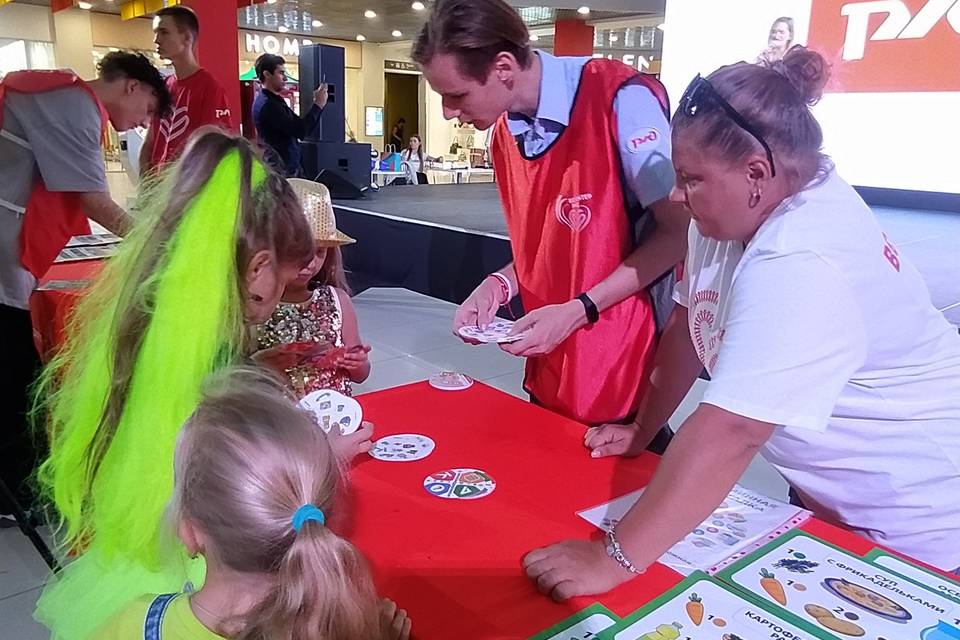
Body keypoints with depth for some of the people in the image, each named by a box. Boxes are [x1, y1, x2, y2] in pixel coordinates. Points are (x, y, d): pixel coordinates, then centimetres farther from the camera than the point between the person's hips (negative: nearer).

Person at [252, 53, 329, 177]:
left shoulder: (275, 101, 15)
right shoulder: (267, 104, -17)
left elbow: (303, 129, 16)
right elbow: (300, 132, -23)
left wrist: (317, 104, 4)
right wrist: (318, 105, -14)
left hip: (288, 168, 10)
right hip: (279, 170, -10)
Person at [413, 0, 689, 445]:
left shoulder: (622, 99, -18)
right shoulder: (504, 137, 4)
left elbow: (679, 232, -15)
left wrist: (579, 311, -19)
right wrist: (499, 285, -6)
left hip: (629, 364, -6)